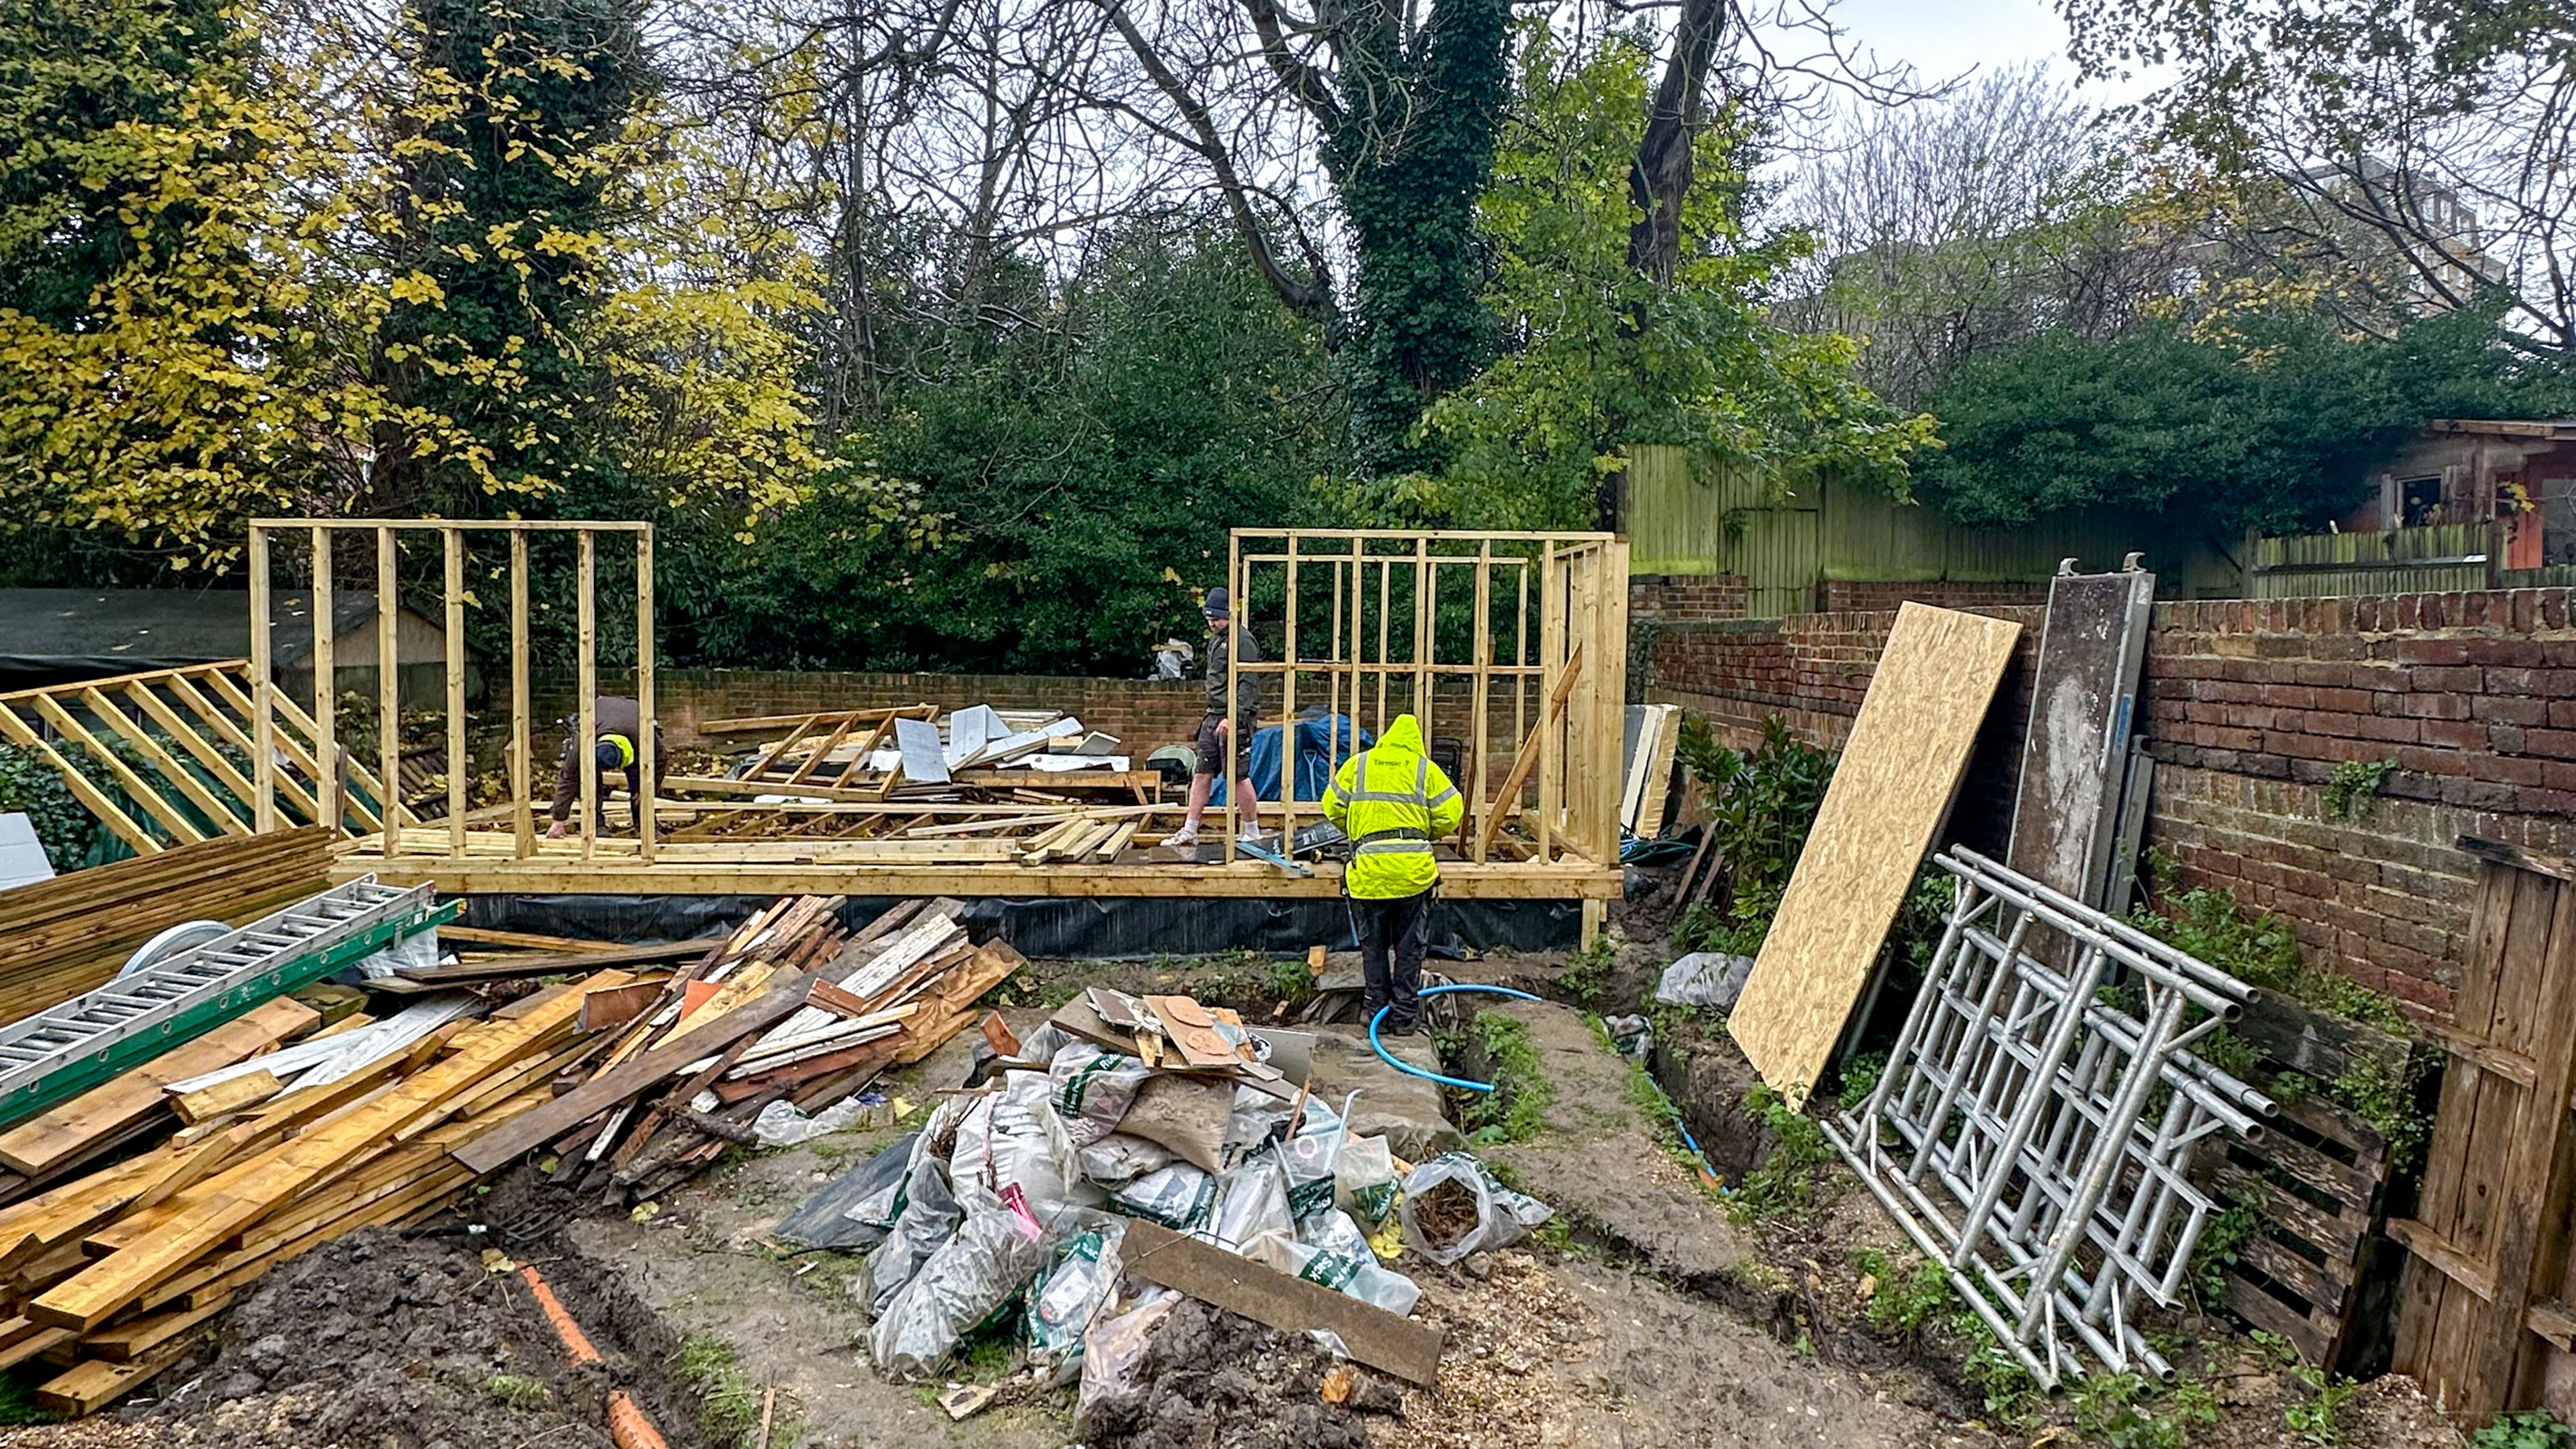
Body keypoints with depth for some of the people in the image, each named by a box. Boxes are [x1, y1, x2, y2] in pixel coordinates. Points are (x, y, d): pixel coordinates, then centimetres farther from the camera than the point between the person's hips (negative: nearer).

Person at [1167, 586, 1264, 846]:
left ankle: (1252, 833, 6)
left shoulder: (1243, 642, -12)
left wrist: (1232, 717, -26)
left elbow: (1248, 685, -19)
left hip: (1236, 720, -9)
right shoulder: (1215, 641, 18)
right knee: (1202, 774, 8)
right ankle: (1189, 831, 12)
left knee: (1239, 777, -5)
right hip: (1213, 717, 9)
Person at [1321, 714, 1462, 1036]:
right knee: (1410, 945, 10)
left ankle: (1375, 1006, 21)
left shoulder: (1357, 764, 11)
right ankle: (1404, 1016, 15)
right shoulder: (1425, 769, 7)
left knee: (1372, 943, 16)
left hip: (1369, 866, 1)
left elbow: (1333, 806, 11)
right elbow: (1451, 812, 2)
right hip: (1414, 865, 0)